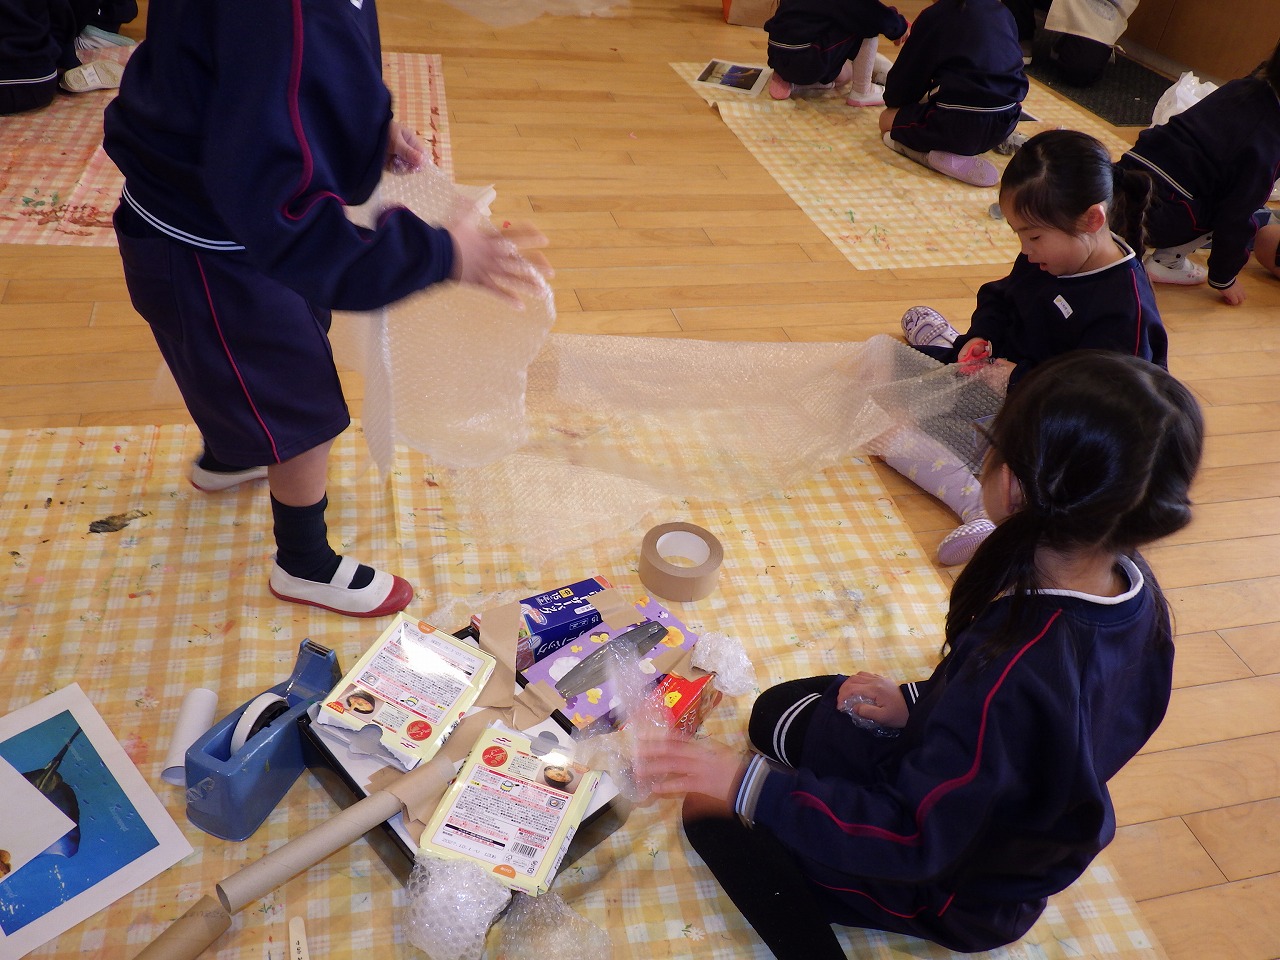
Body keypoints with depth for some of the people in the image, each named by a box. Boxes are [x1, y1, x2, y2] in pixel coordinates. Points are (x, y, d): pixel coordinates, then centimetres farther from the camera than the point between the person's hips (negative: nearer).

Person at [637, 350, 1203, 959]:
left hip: (959, 892, -8)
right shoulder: (1133, 589, -16)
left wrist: (749, 786, -35)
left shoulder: (1017, 670, -43)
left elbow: (916, 838, -33)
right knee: (778, 708, 17)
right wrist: (917, 703, -6)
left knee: (714, 812, -1)